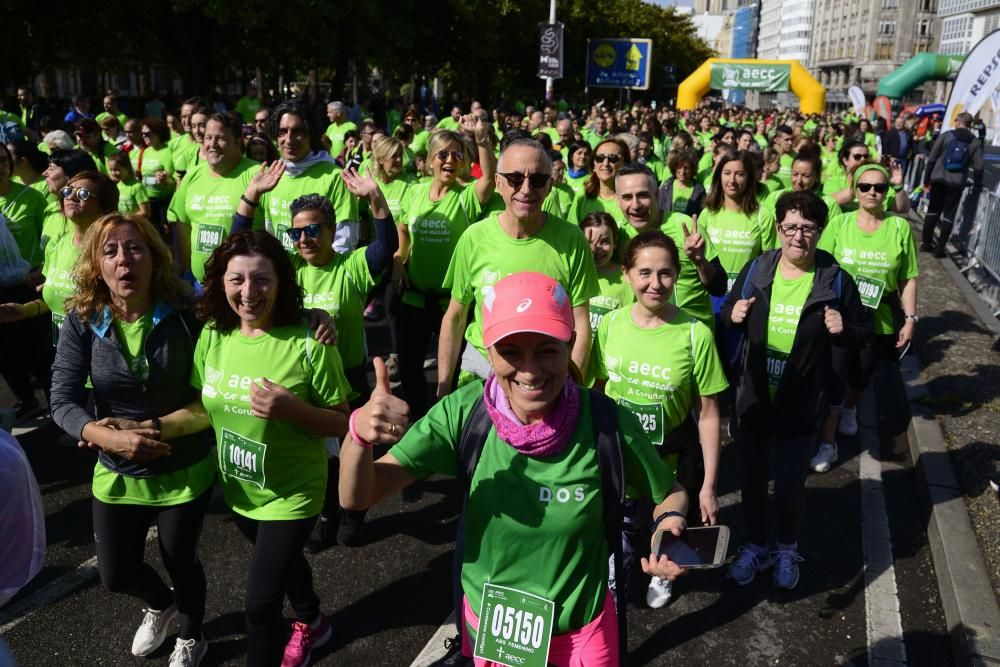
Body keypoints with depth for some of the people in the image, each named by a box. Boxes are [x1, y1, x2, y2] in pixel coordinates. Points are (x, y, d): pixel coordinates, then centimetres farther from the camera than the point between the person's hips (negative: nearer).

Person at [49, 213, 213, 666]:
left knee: (180, 561, 17)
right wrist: (108, 438, -31)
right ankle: (161, 604, 52)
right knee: (115, 574, 15)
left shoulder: (184, 311, -19)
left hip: (186, 468, -2)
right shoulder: (82, 321, -14)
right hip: (118, 473, 2)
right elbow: (63, 403, -16)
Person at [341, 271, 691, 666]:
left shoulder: (606, 421, -24)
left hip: (580, 627, -1)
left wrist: (669, 525, -27)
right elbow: (357, 496, -21)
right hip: (488, 620, 2)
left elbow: (670, 494, -5)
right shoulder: (465, 413, -21)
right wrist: (360, 431, -42)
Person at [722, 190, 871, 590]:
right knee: (753, 477, 16)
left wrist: (843, 330, -20)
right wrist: (733, 315, -13)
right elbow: (728, 313, 10)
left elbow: (864, 332, 2)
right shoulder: (756, 270, -2)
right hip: (753, 397, 2)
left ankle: (787, 551, 36)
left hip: (802, 404, -2)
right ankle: (755, 547, 38)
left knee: (790, 483, 8)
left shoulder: (836, 280, -7)